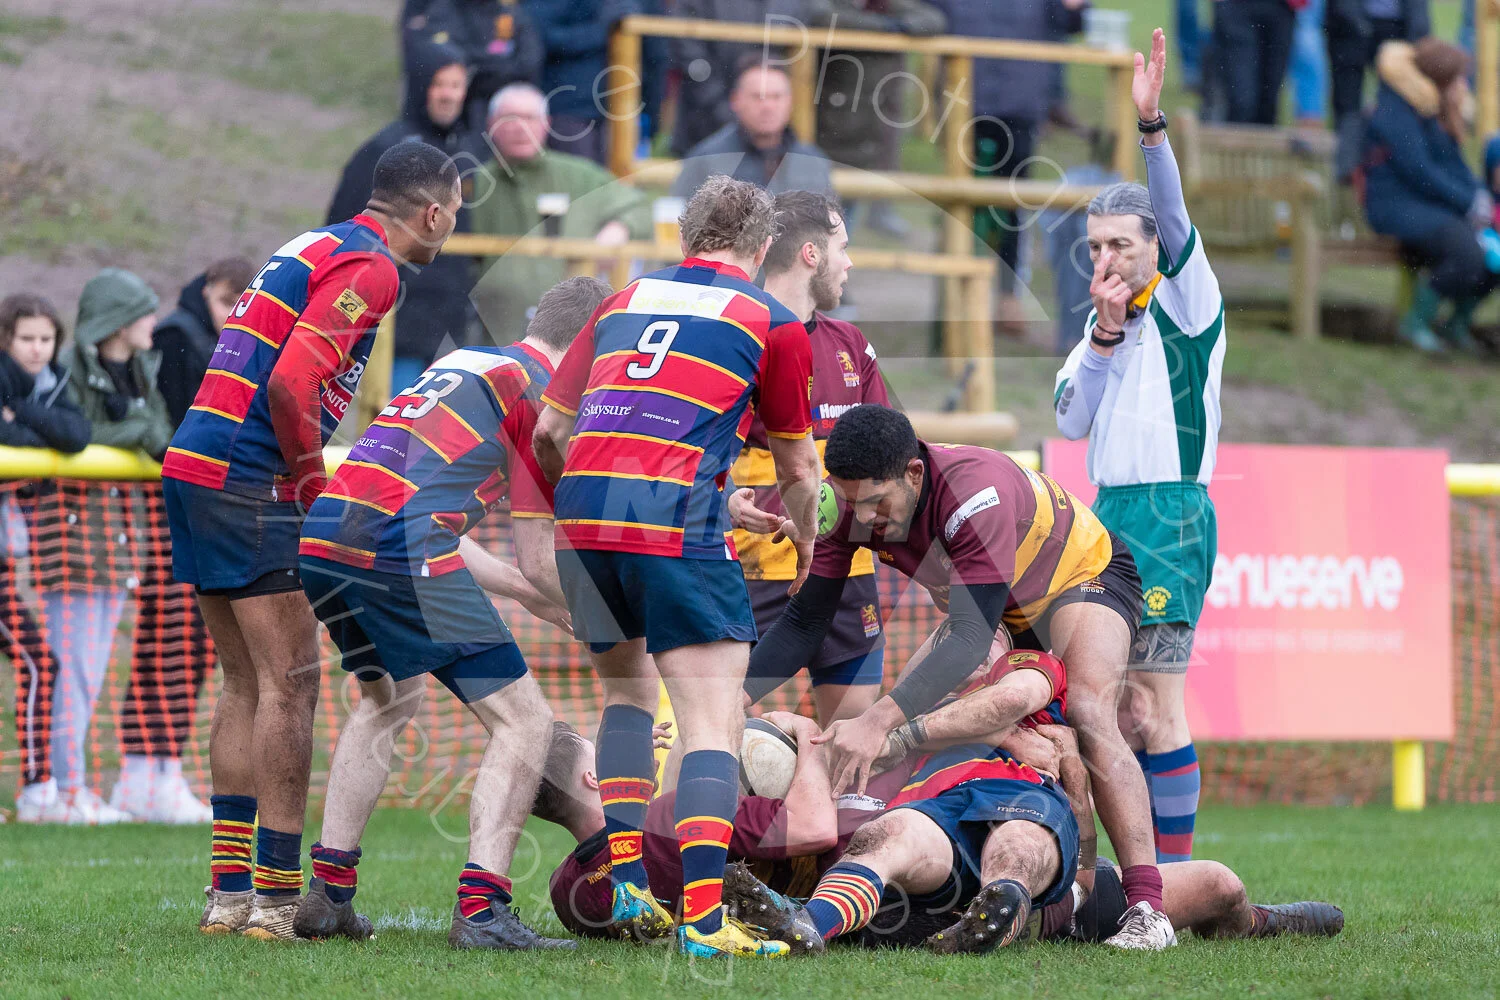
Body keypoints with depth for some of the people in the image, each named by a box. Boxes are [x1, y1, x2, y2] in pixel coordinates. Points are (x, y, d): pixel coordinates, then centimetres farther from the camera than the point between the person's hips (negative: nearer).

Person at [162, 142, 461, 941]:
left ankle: (228, 890, 14)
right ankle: (276, 897, -5)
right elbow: (290, 385, -21)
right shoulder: (369, 267, -10)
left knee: (246, 685, 14)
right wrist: (314, 482, -8)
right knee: (290, 681, -5)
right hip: (246, 480, -10)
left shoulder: (317, 247, 20)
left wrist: (305, 481, 13)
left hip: (193, 468, 10)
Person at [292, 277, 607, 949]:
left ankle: (327, 893, 27)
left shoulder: (464, 363, 28)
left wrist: (517, 586, 40)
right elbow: (540, 564, 1)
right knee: (523, 720, -1)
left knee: (386, 701, 31)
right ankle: (480, 910, -11)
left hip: (321, 535, 9)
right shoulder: (543, 393, 3)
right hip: (401, 550, -9)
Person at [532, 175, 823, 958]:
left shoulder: (624, 301, 21)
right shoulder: (772, 322, 10)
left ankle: (627, 885, 17)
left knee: (626, 689, 25)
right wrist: (804, 541, 38)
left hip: (582, 513, 5)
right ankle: (703, 919, -17)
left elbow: (549, 432, 21)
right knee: (712, 722, -3)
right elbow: (797, 467, 18)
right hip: (675, 519, -5)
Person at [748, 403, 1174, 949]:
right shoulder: (846, 504, -23)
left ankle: (1148, 909, -34)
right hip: (998, 605, 7)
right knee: (909, 713, -7)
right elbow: (805, 619, -12)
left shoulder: (977, 492, -42)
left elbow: (972, 638, -47)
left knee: (1088, 715, -30)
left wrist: (880, 720, -58)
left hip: (1085, 573, -7)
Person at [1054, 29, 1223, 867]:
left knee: (1158, 702, -12)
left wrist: (1153, 127, -32)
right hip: (1112, 514, 8)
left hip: (1169, 512, -8)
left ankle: (1175, 874, -12)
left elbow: (1175, 221, -19)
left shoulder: (1186, 303, -1)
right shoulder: (1105, 323, 19)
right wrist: (1104, 335, -4)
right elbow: (1071, 420, 9)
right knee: (1121, 704, 6)